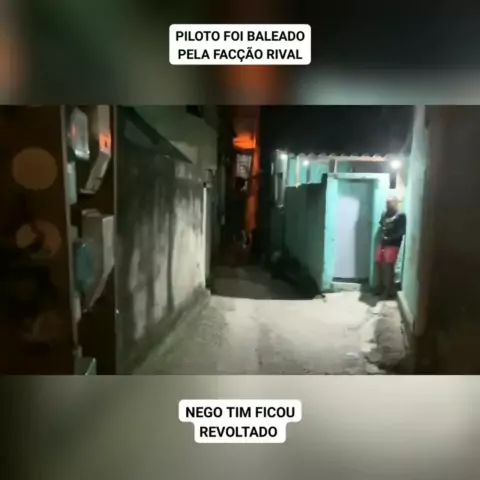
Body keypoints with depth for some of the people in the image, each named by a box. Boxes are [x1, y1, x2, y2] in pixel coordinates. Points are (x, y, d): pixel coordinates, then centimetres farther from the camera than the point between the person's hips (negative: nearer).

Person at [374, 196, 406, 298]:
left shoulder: (401, 216, -6)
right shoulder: (384, 214, 13)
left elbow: (402, 231, -11)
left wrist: (390, 238, -15)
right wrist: (382, 235, 1)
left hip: (393, 244, -6)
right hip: (382, 242, 6)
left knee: (389, 265, -10)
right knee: (378, 263, 5)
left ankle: (390, 289, 1)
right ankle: (381, 286, 21)